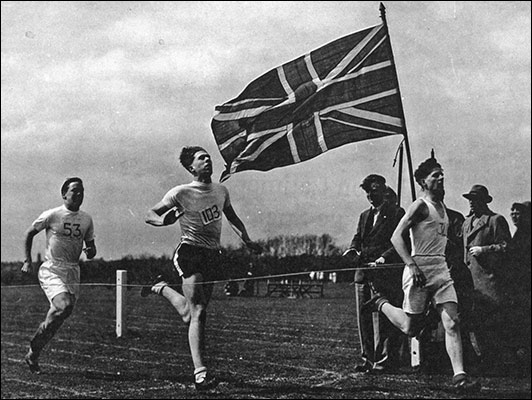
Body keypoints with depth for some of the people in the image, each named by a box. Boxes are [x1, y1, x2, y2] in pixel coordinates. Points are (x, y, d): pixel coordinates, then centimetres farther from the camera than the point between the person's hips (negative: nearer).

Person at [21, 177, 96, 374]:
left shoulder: (86, 220, 8)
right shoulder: (51, 215, -6)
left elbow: (91, 246, 18)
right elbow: (29, 234, 6)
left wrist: (90, 251, -6)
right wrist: (27, 261, 0)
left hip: (73, 273, 5)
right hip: (51, 270, -5)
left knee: (62, 313, 2)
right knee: (63, 306, -25)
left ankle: (33, 355, 18)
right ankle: (35, 343, -4)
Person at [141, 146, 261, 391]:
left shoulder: (221, 191, 9)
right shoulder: (180, 193, -8)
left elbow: (232, 218, 25)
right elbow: (149, 215, -3)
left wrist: (246, 240, 11)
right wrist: (162, 220, -26)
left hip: (212, 255, 6)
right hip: (190, 252, -6)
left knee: (190, 314, 11)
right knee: (197, 312, -16)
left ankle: (161, 288, 40)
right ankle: (200, 372, -19)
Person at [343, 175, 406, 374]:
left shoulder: (396, 213, -1)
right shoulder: (364, 216, 21)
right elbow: (358, 238, 16)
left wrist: (384, 257, -21)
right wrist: (353, 250, -7)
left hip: (385, 273, -7)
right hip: (363, 273, 7)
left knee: (383, 318, -7)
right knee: (363, 317, 7)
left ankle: (386, 359, -2)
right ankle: (368, 358, 14)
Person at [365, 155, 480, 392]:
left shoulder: (441, 206, 18)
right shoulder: (420, 206, -7)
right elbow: (397, 237, -14)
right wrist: (411, 265, -23)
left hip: (441, 270, 7)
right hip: (420, 270, -7)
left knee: (452, 323, -7)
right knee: (410, 328, 0)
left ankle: (459, 376, -10)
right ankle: (381, 304, 26)